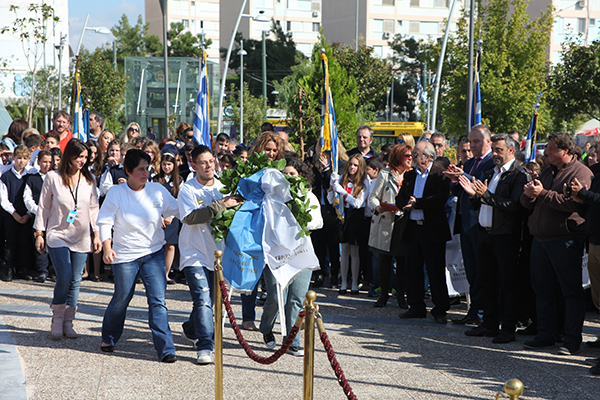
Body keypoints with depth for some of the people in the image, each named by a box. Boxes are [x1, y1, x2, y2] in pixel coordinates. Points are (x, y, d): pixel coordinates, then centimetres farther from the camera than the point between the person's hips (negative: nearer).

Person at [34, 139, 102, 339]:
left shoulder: (89, 180, 6)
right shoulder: (53, 178, -2)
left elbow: (94, 209, 13)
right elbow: (43, 207, 3)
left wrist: (96, 234, 9)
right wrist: (39, 233, 0)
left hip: (81, 238, 3)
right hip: (58, 235, -3)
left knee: (75, 280, 1)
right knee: (64, 277, -16)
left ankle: (68, 322, 12)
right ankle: (57, 320, 3)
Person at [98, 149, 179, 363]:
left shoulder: (157, 190, 0)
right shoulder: (116, 193, -4)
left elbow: (178, 210, 9)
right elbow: (105, 222, -1)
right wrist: (107, 248, -13)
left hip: (154, 253, 1)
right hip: (125, 255, -1)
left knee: (158, 300, -9)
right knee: (122, 298, 8)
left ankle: (165, 349, -9)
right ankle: (108, 338, 35)